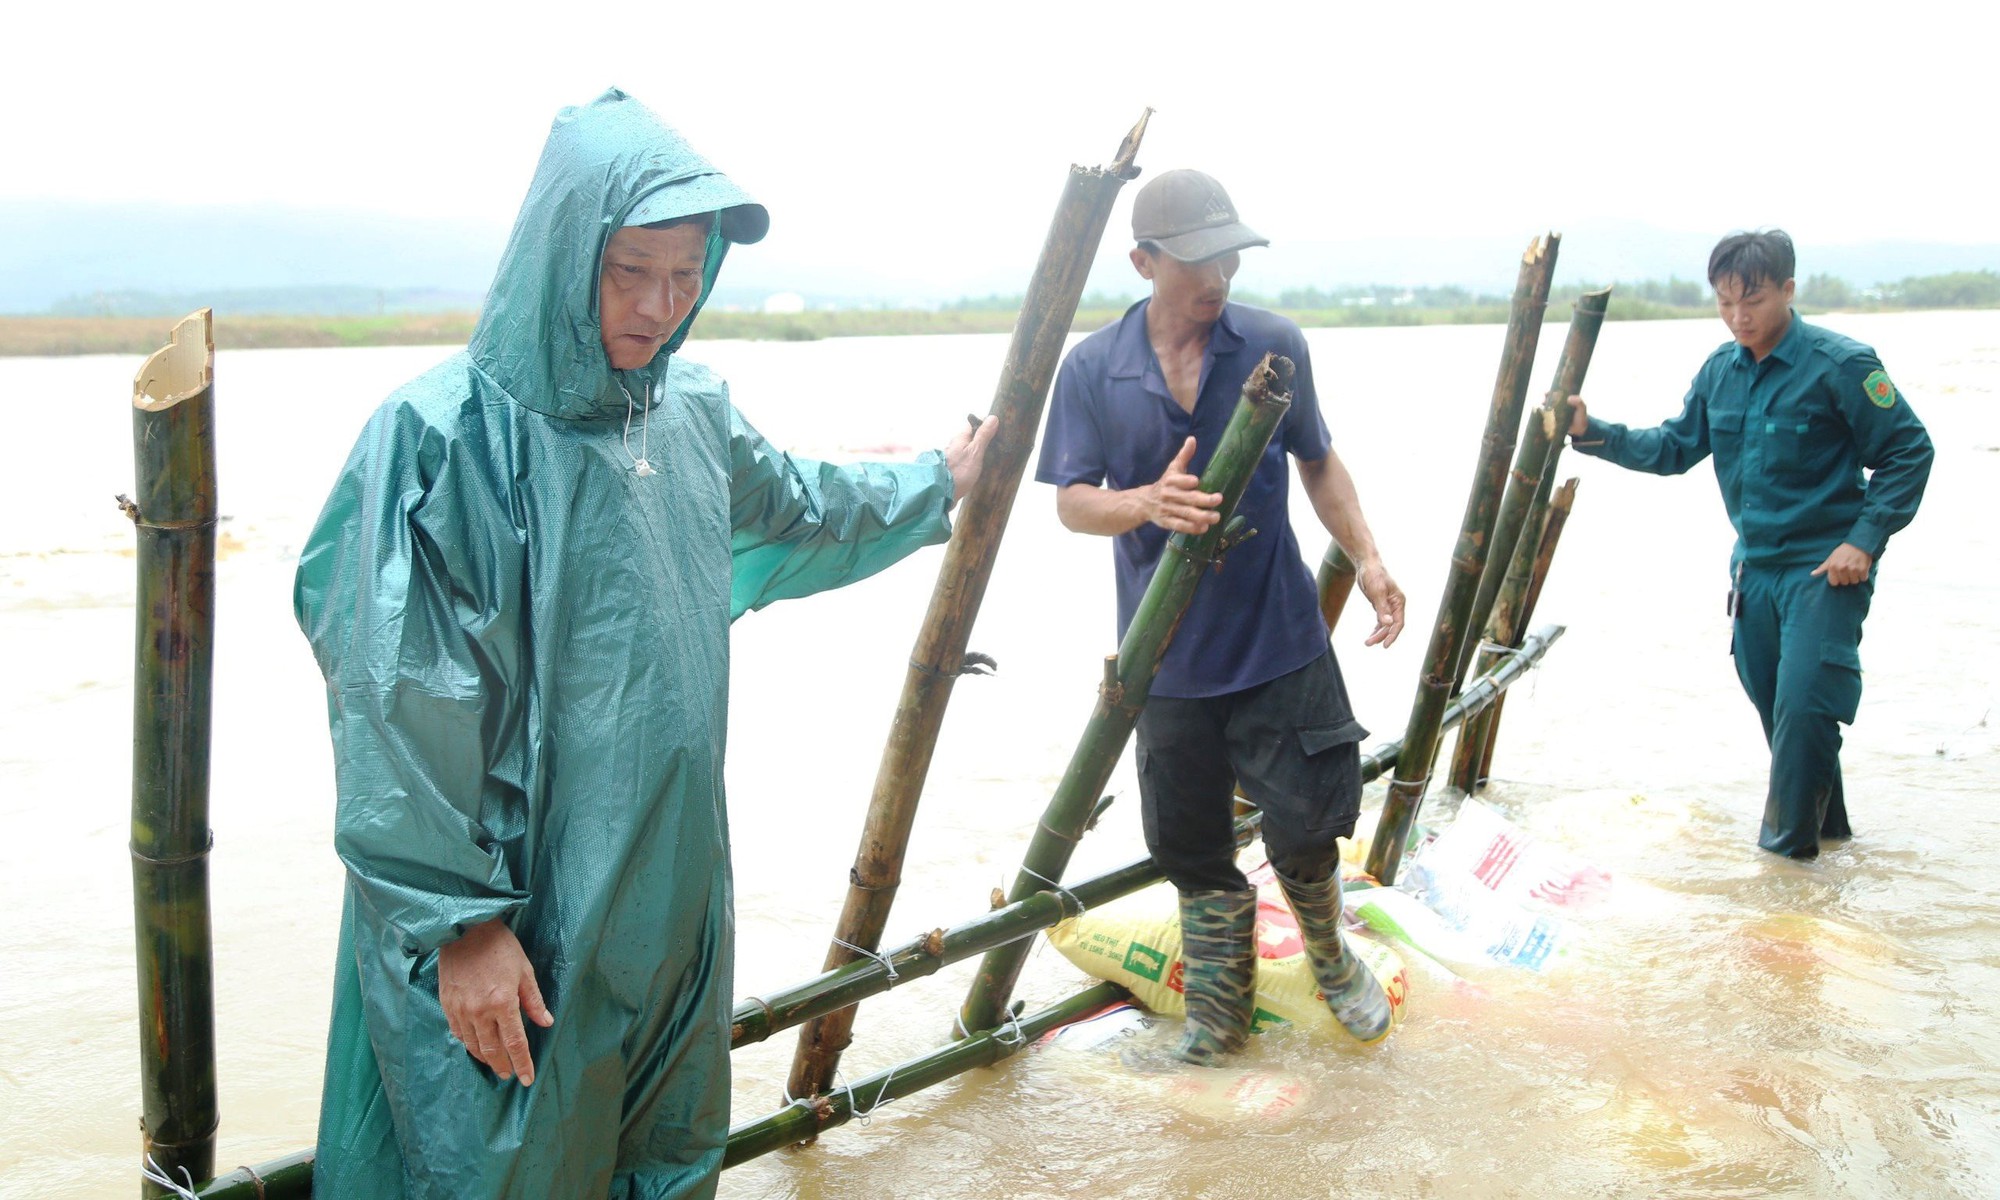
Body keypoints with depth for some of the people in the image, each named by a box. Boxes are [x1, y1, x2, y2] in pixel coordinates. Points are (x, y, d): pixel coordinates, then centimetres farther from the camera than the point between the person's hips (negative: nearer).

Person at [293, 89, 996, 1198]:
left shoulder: (692, 414, 2)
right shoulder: (449, 434, -19)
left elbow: (796, 509, 24)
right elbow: (398, 710, -19)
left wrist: (936, 485, 37)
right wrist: (459, 921, -18)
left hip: (672, 888, 7)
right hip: (516, 914, -6)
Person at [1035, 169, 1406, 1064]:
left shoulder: (1275, 346, -1)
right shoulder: (1092, 369, -4)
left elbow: (1317, 463, 10)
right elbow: (1072, 501, -3)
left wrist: (1367, 557, -2)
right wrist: (1147, 503, -24)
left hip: (1279, 637, 0)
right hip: (1167, 652, 0)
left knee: (1304, 820, 2)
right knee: (1192, 846, 10)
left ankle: (1329, 957, 35)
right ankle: (1217, 1011, 30)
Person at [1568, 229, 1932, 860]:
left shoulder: (1840, 363, -13)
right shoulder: (1721, 370, 4)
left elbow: (1908, 451, -9)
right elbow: (1675, 447, 11)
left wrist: (1865, 539, -16)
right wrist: (1592, 434, -2)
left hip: (1826, 568, -6)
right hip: (1754, 565, 6)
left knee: (1803, 704, -12)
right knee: (1772, 703, 13)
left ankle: (1786, 844, 1)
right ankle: (1823, 820, 32)